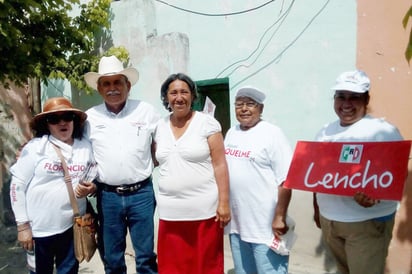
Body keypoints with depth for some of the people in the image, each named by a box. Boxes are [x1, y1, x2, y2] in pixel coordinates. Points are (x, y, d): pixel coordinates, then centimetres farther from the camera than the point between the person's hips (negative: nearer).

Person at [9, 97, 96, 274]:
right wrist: (22, 225, -7)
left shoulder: (85, 147, 3)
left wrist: (91, 188, -9)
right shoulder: (35, 147, -7)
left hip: (73, 225, 2)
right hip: (40, 227, -2)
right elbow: (18, 185, -6)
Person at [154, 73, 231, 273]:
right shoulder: (160, 127, 9)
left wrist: (224, 202, -12)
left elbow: (220, 165, -7)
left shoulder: (207, 123, -5)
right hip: (170, 211, 4)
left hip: (204, 210, -4)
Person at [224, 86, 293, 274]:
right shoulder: (231, 133, 8)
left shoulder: (272, 134, -12)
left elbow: (285, 180, -15)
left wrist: (279, 218, -17)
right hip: (237, 224, 7)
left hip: (265, 226, -6)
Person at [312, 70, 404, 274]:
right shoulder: (325, 132, 8)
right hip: (328, 220, 6)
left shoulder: (383, 131, -11)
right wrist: (317, 208, 19)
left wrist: (374, 194, -33)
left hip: (368, 222, -6)